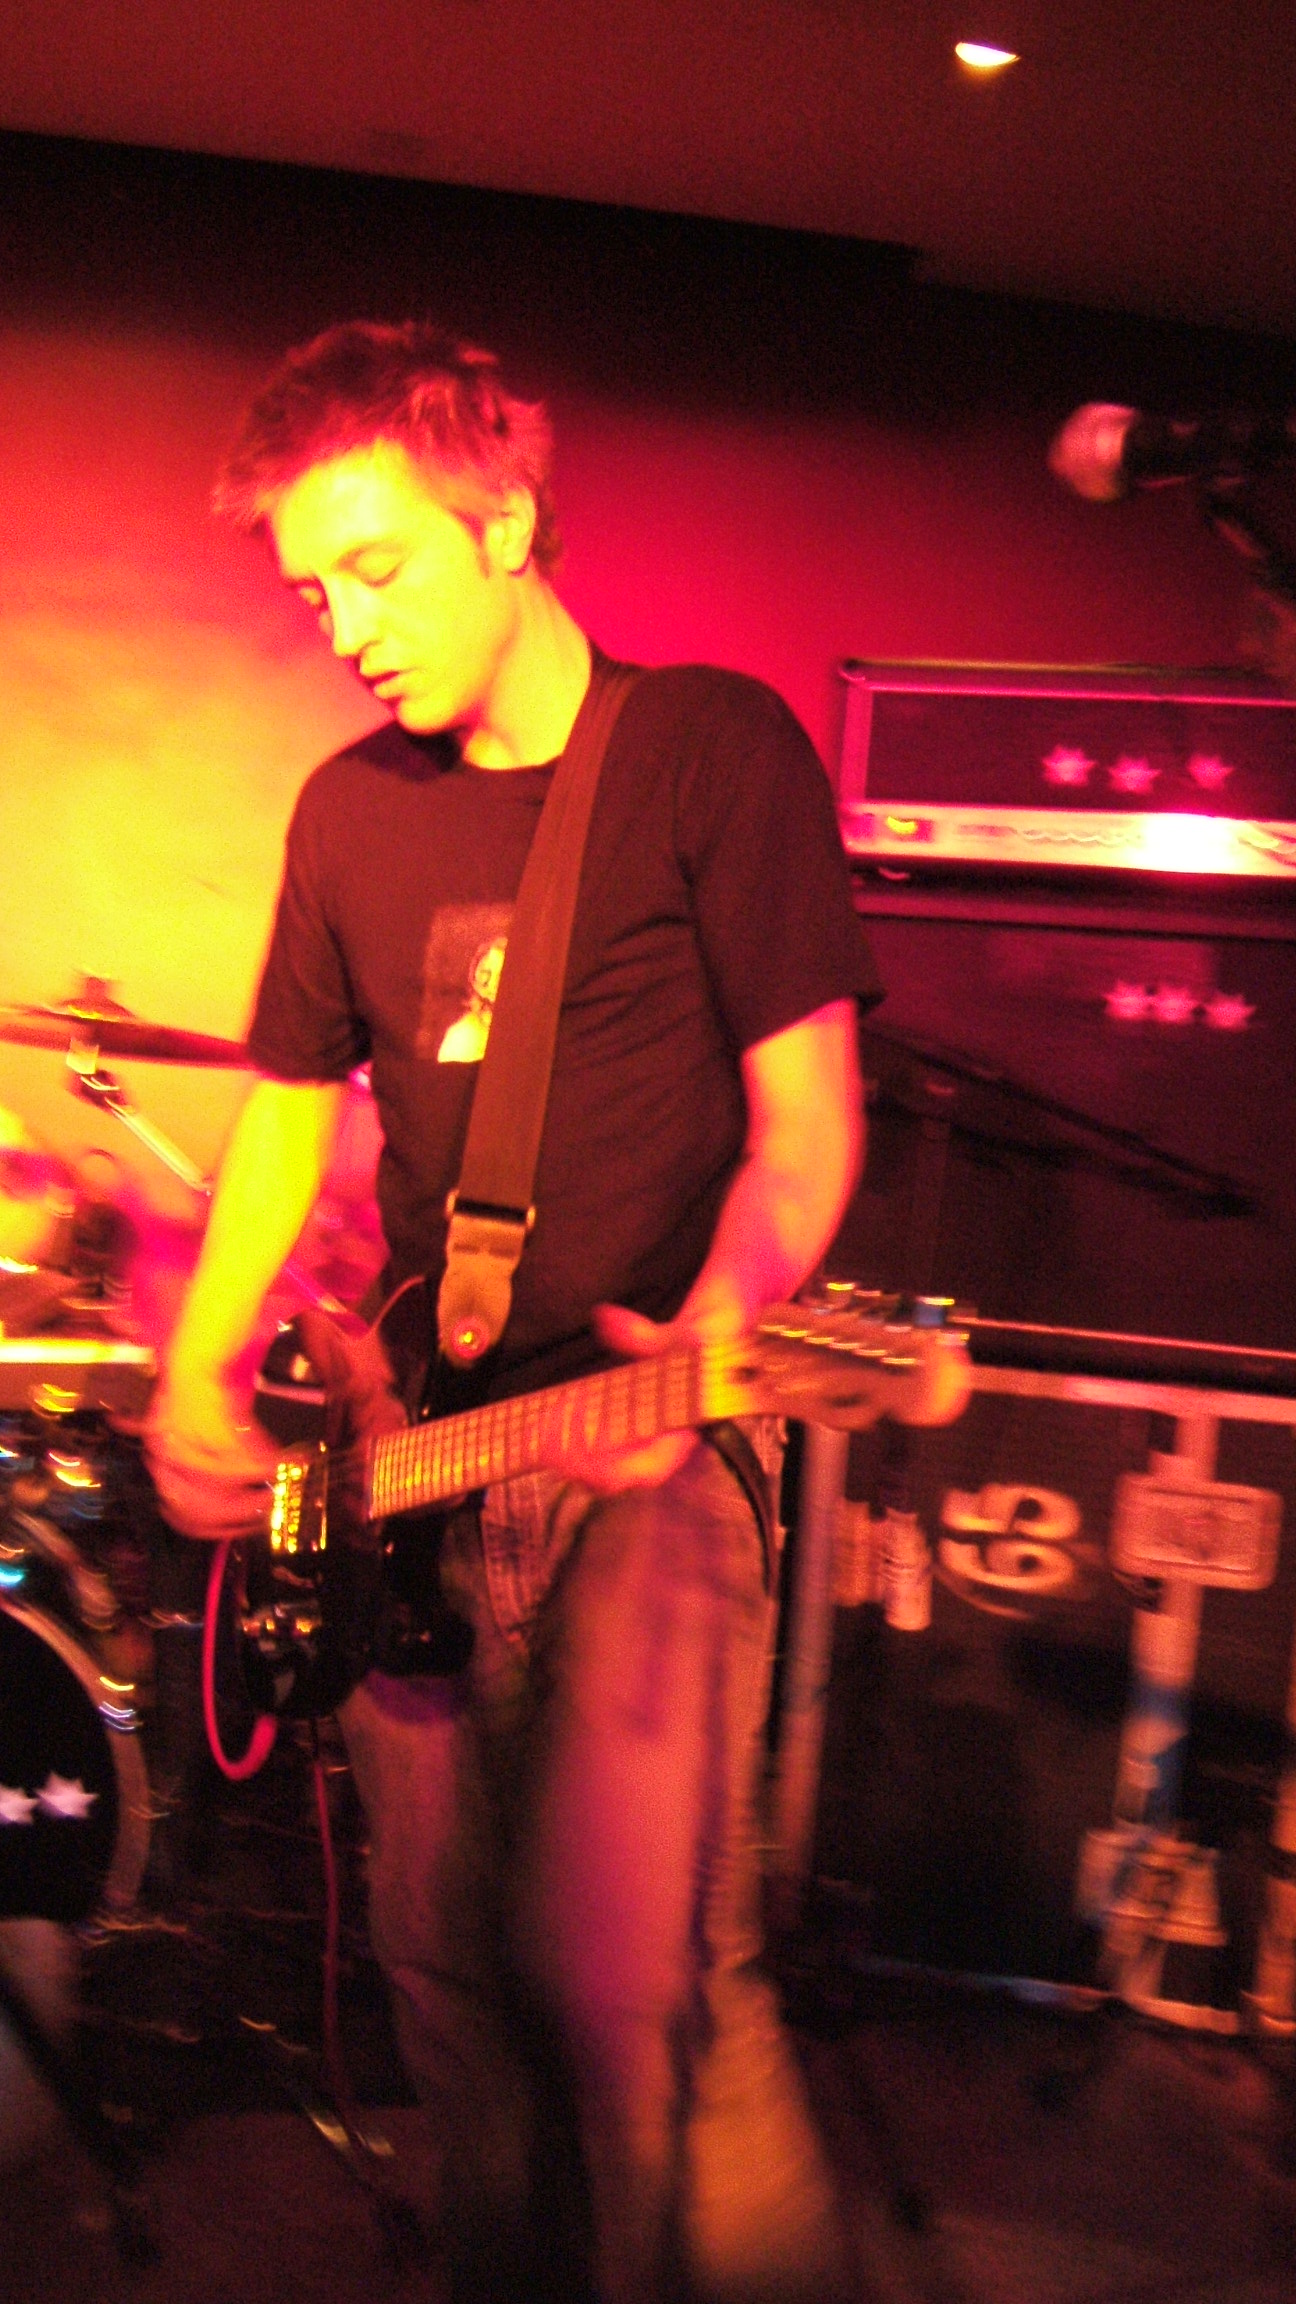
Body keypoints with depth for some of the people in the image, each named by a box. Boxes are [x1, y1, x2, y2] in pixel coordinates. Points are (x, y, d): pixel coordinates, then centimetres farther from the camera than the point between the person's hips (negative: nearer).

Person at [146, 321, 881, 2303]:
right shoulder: (353, 811, 12)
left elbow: (807, 1106, -7)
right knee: (451, 1975, 11)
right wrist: (198, 1370, 5)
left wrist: (712, 1333, -25)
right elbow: (292, 1098, 19)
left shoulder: (712, 747, -4)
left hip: (656, 1444, -6)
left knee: (626, 1973, -18)